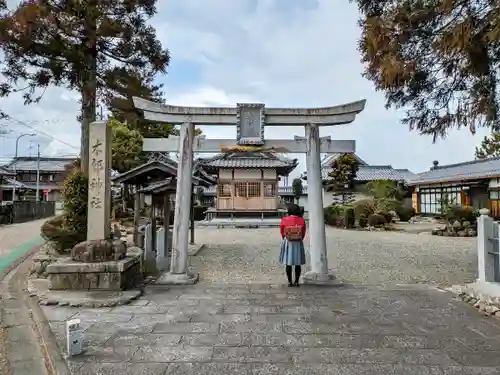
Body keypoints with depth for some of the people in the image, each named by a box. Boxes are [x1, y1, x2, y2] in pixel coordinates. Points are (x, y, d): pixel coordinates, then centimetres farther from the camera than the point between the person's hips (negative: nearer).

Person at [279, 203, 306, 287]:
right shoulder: (302, 220, -8)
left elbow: (282, 232, 0)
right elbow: (303, 233, 0)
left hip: (288, 243, -1)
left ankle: (290, 282, 10)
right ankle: (296, 281, 13)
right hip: (298, 243, 1)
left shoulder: (284, 220, -11)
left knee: (288, 263, 7)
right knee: (298, 263, 9)